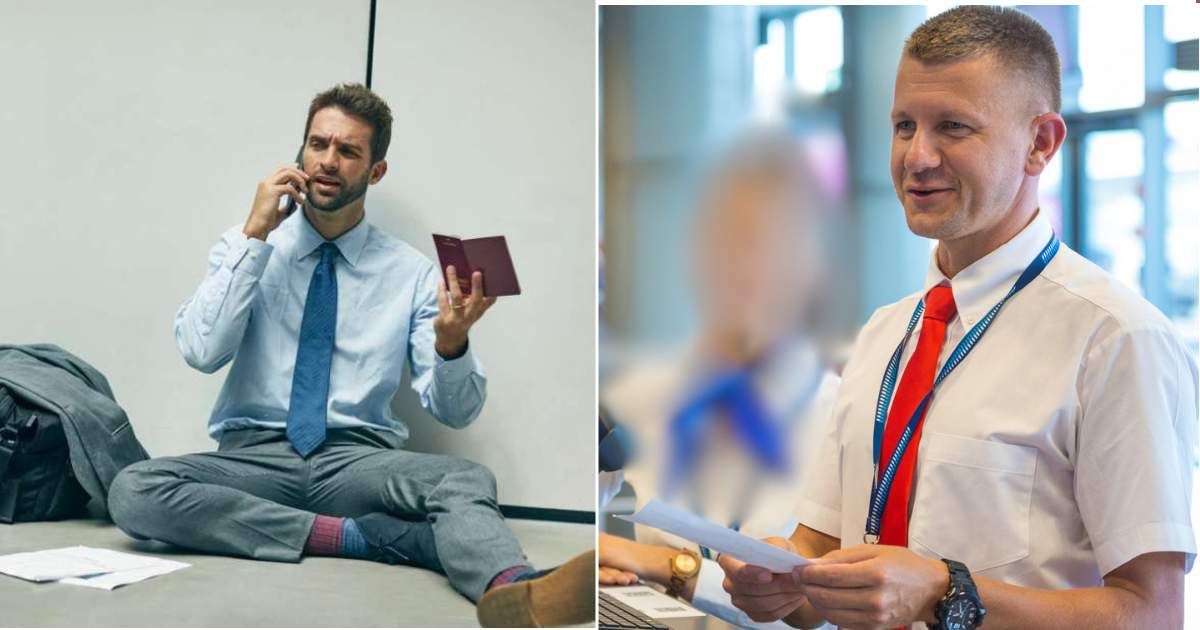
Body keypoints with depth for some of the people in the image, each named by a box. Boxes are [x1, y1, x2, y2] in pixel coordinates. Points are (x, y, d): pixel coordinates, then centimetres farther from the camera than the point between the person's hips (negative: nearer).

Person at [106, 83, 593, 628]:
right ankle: (360, 534, -25)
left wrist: (452, 342, -24)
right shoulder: (244, 248, 7)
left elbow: (453, 411, -2)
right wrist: (255, 237, -12)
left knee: (466, 480, -31)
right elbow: (200, 352, -10)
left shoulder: (412, 272, 5)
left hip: (360, 460, -1)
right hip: (254, 456, 1)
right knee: (133, 490, -28)